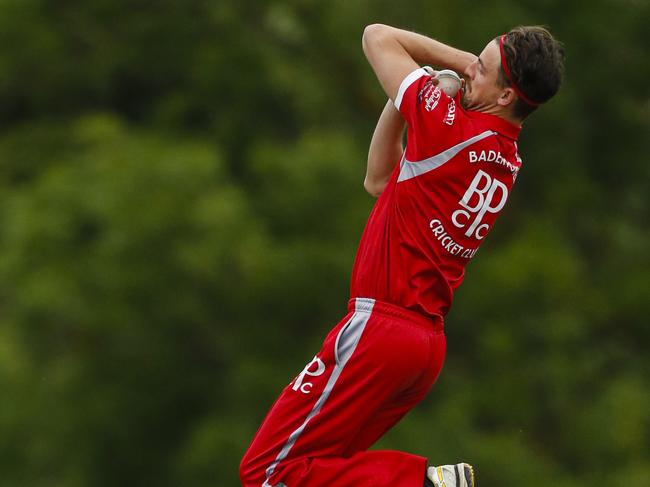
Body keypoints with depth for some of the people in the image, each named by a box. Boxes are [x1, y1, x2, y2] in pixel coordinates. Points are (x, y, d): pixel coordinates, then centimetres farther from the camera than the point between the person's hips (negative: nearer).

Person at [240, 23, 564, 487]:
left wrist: (460, 60, 5)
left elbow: (377, 36, -3)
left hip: (382, 326, -10)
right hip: (430, 342, 10)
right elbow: (380, 181, 23)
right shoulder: (507, 162, 11)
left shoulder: (454, 130, -17)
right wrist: (400, 101, 13)